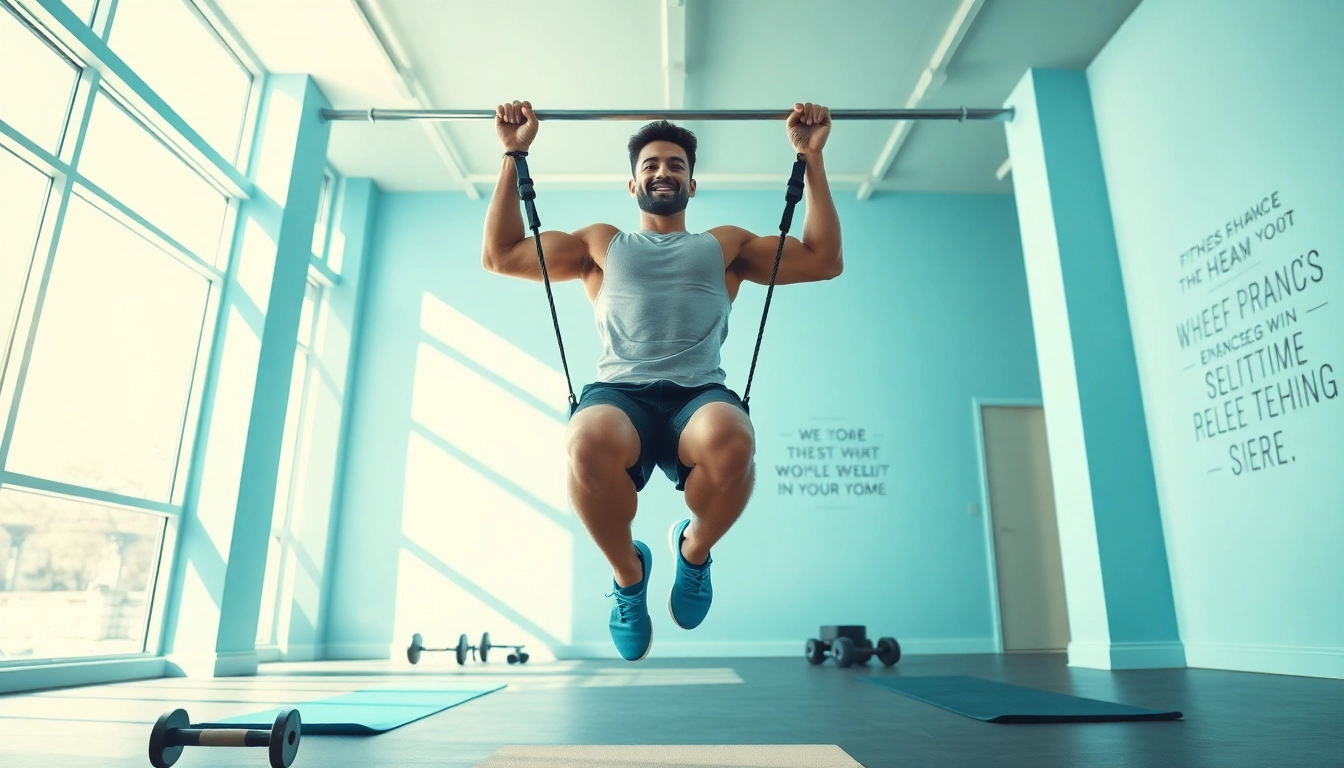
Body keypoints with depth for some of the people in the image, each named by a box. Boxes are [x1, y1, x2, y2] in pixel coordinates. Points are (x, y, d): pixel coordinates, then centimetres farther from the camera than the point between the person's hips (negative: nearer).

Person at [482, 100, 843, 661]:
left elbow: (824, 260, 21)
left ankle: (693, 550, -1)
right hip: (618, 393, 0)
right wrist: (513, 154, 21)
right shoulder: (601, 243, 28)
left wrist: (812, 157, 19)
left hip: (700, 395, 0)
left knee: (732, 442, -39)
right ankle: (628, 572, -4)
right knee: (590, 446, -39)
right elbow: (500, 255, 24)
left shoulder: (725, 244, 27)